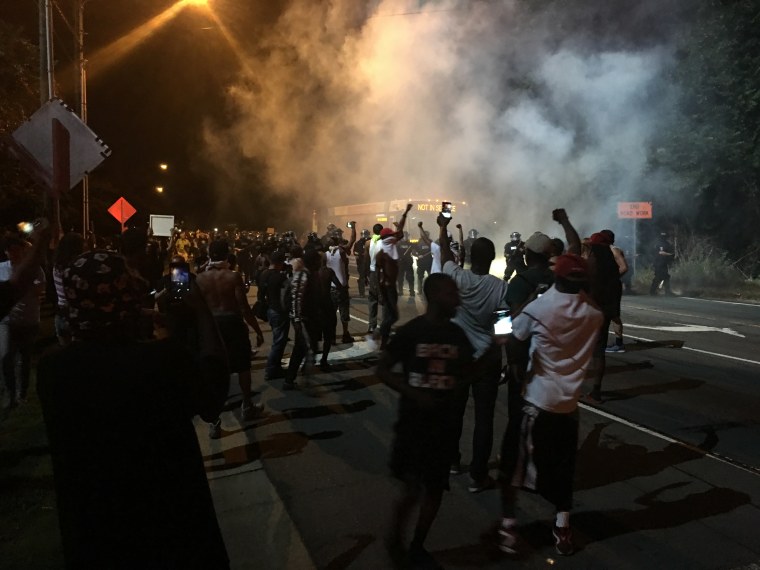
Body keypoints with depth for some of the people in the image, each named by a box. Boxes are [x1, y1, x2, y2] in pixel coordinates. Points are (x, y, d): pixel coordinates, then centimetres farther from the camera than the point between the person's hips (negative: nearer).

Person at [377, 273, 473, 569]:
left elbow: (467, 374, 12)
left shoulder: (457, 334, 2)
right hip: (413, 421, -5)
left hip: (444, 421, 5)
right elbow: (382, 370, -9)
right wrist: (413, 393, -20)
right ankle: (395, 539, 26)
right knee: (412, 490, -5)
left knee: (435, 488, 13)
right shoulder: (411, 331, -13)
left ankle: (418, 546, 35)